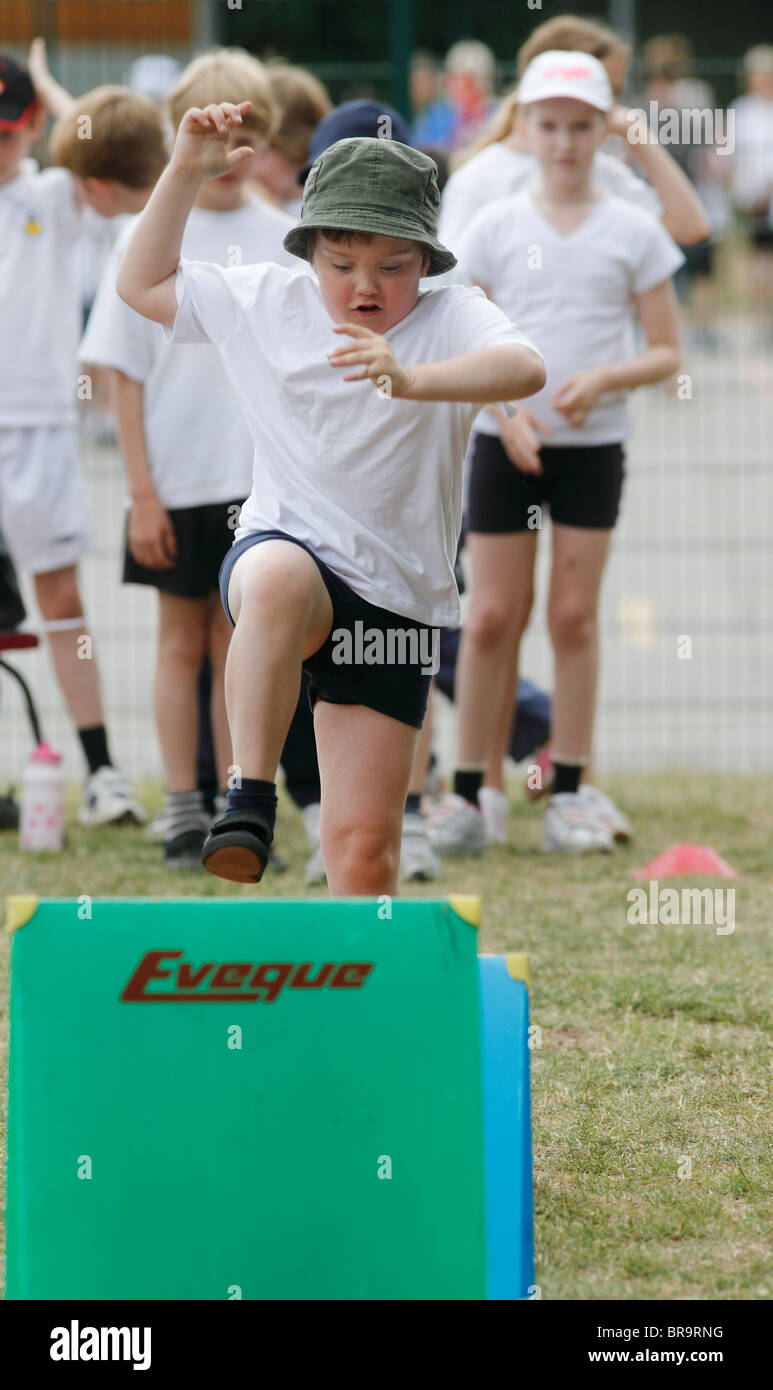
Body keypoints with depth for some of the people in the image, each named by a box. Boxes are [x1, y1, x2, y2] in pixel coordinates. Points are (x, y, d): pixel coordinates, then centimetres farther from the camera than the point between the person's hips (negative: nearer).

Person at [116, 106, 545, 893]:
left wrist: (412, 379, -43)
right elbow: (143, 283, 17)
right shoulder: (266, 304, 6)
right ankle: (250, 797, -40)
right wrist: (186, 173, 5)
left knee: (365, 843, -2)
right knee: (278, 580, -41)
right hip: (285, 548, 0)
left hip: (394, 594, 0)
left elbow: (524, 369, -26)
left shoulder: (449, 318, -5)